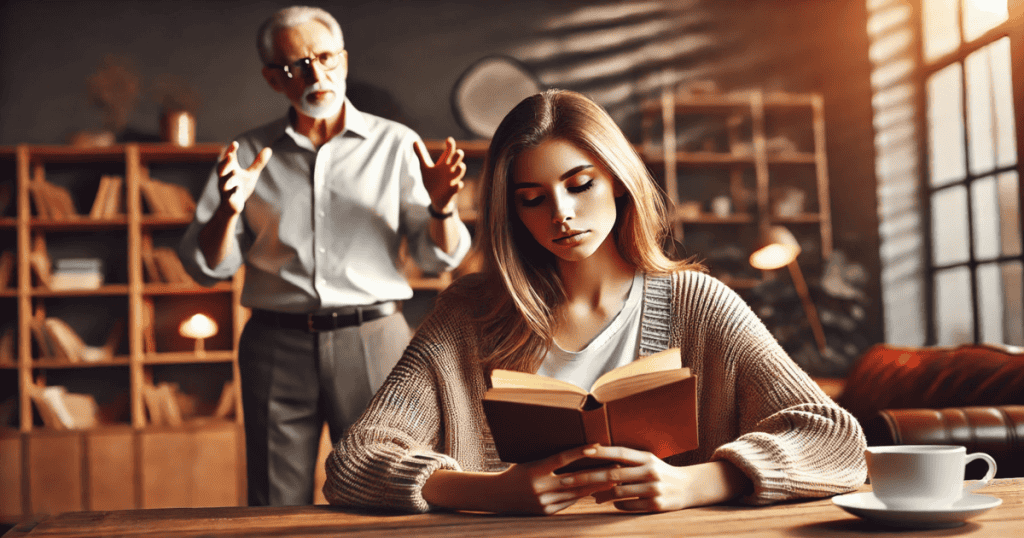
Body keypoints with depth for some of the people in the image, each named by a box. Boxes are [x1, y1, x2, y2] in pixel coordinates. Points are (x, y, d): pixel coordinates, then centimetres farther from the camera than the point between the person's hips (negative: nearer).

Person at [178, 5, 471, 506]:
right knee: (277, 505, 6)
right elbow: (206, 267, 6)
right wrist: (228, 210, -13)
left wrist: (441, 207, -16)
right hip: (277, 344, 1)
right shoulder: (249, 154, 8)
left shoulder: (395, 144, 6)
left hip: (373, 338, -1)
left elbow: (438, 258, 4)